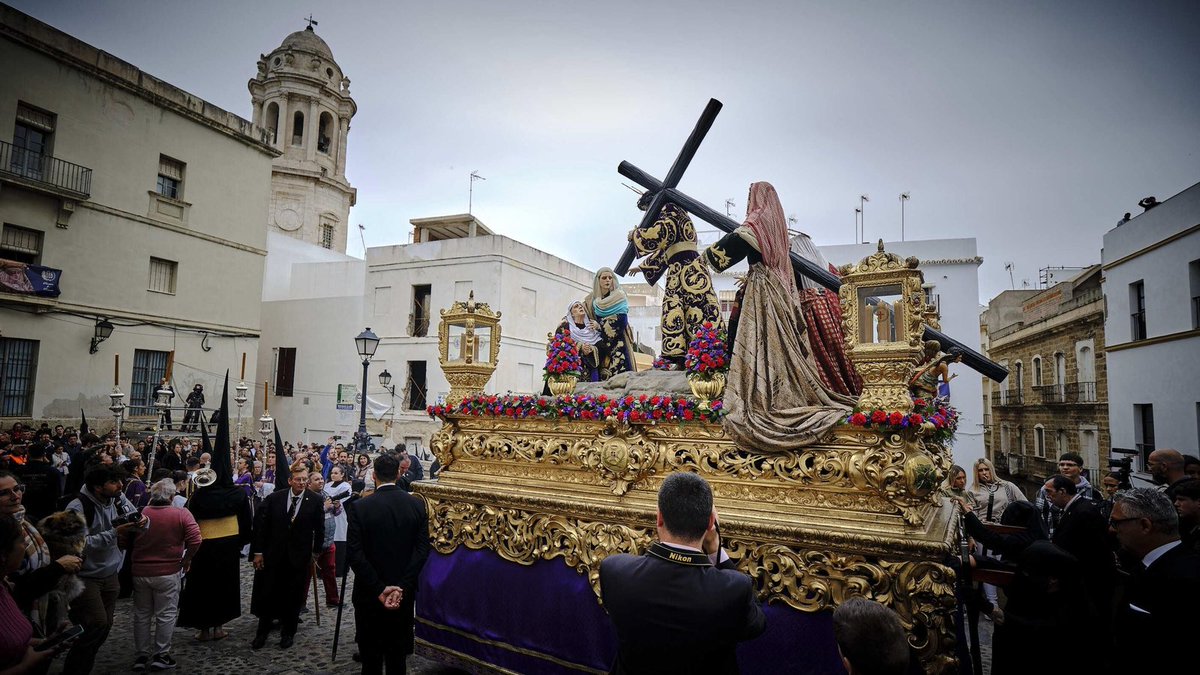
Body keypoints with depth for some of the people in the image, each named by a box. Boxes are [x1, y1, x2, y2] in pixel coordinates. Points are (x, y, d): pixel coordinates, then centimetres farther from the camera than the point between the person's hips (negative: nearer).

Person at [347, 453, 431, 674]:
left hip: (370, 593, -2)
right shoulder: (417, 505, -6)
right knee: (398, 657, 17)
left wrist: (378, 589, -14)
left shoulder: (360, 507, -12)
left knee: (371, 657, 13)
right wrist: (402, 587, -12)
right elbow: (423, 549, -11)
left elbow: (355, 554, -16)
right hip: (404, 593, 2)